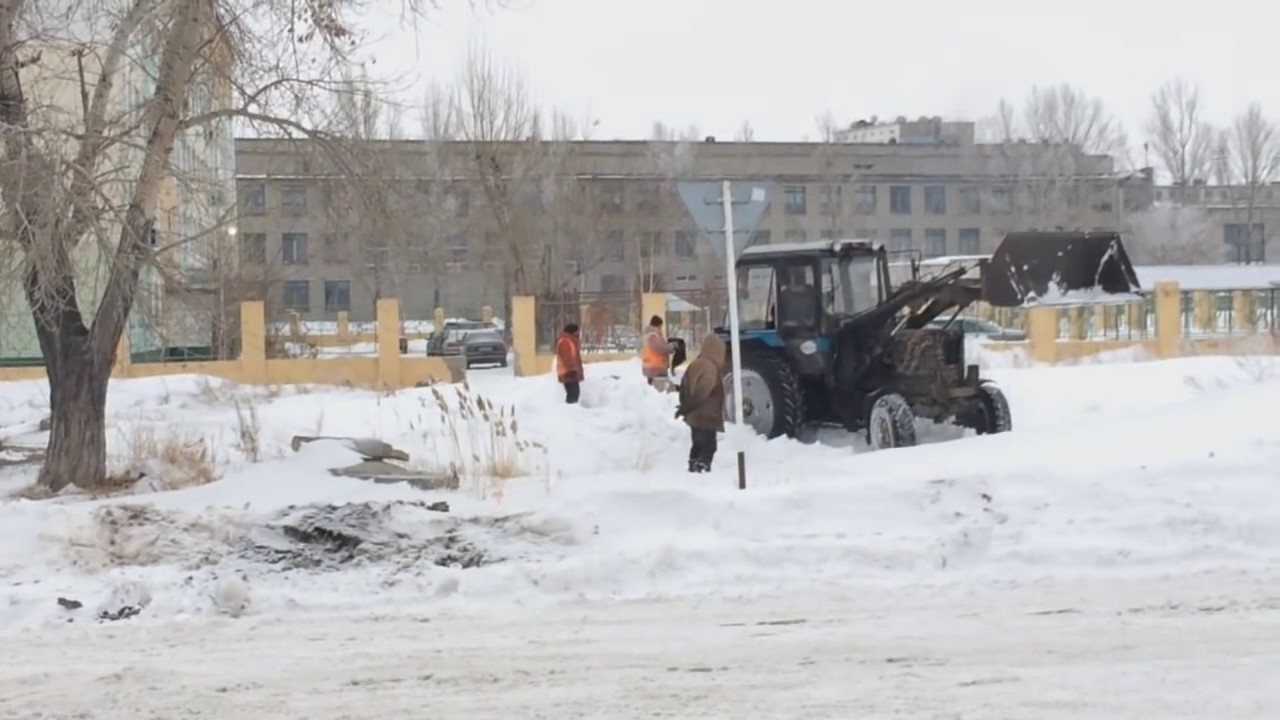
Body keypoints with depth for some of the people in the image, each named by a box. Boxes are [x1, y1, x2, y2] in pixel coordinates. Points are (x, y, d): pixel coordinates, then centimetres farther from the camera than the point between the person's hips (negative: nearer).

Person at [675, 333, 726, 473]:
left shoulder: (696, 364, 9)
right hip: (707, 416, -9)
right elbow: (701, 393, -23)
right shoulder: (711, 367, -19)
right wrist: (687, 408, -12)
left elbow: (684, 387, 13)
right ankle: (702, 470, -15)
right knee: (708, 447, -7)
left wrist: (685, 407, 14)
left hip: (695, 415, 9)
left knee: (698, 445, 19)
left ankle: (693, 469, 25)